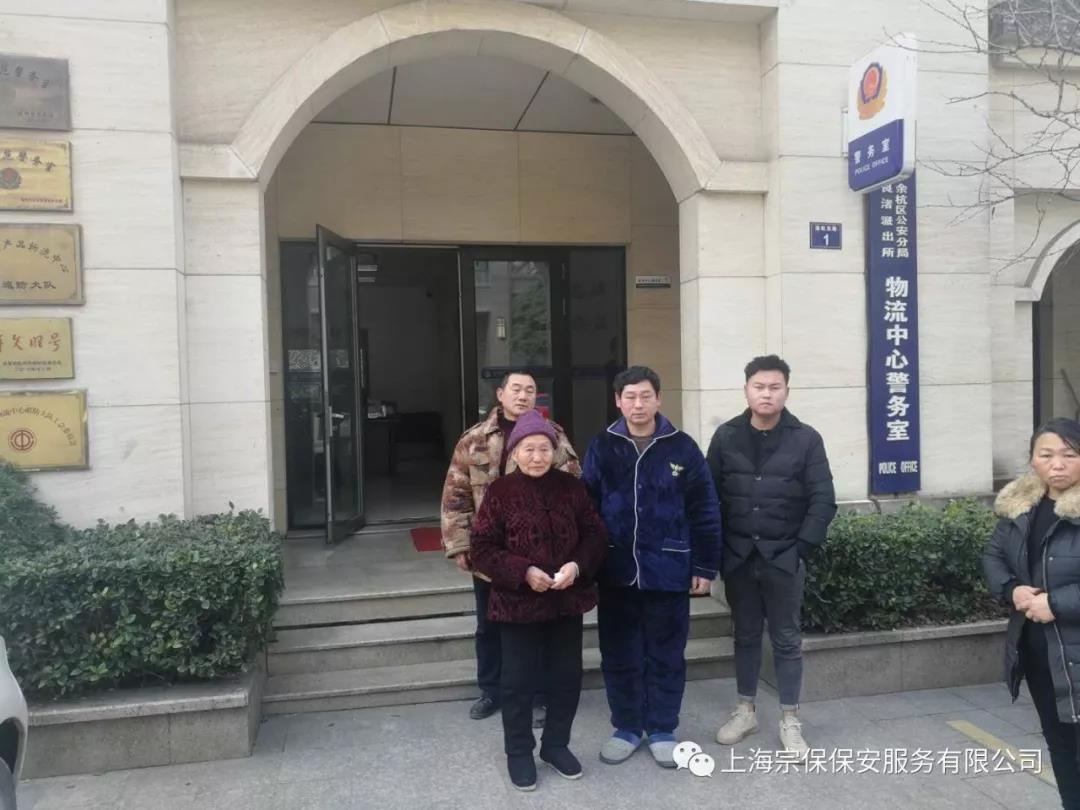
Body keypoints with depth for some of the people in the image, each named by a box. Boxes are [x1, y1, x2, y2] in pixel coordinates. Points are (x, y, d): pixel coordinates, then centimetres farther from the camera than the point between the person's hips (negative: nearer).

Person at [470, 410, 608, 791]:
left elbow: (595, 535, 3)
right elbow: (483, 549, -9)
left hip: (567, 600, 3)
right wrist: (524, 571, -20)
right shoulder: (500, 492, -8)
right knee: (519, 680, 8)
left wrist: (577, 565, -15)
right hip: (518, 602, -3)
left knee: (566, 676, 14)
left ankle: (556, 744, 35)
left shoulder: (571, 487, 0)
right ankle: (519, 752, 27)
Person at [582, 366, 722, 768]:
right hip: (616, 573, 1)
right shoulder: (602, 448, 0)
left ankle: (662, 730, 29)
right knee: (619, 657, 12)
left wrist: (704, 566, -3)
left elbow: (704, 511, -1)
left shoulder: (682, 448, -4)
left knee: (666, 657, 11)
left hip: (668, 572, -1)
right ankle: (627, 727, 30)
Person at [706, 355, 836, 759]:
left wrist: (802, 549, -12)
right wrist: (715, 549, -3)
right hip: (738, 557, 2)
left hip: (784, 558, -2)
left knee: (787, 639, 8)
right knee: (746, 635, 15)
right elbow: (710, 496, 2)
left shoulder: (806, 439, -4)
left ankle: (789, 721, 21)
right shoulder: (726, 436, 1)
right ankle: (745, 711, 30)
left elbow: (823, 501, -6)